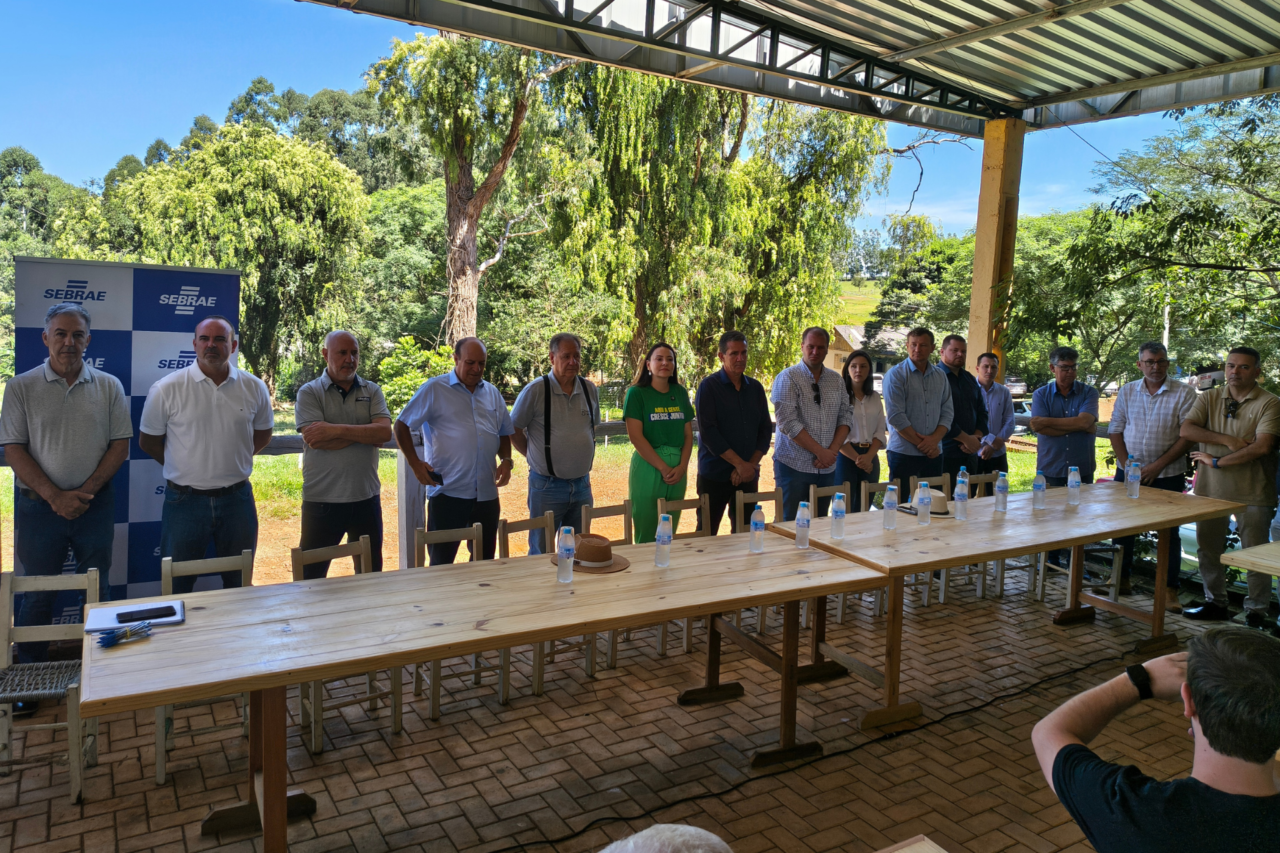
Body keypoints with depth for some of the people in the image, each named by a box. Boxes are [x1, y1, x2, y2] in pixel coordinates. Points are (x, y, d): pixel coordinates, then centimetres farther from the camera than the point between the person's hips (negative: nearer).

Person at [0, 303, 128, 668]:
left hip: (95, 504, 1)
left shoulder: (109, 386, 2)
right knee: (37, 595, 10)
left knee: (98, 591, 9)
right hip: (40, 506, -1)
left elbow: (120, 445, 0)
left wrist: (86, 491, -11)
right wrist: (55, 497, -13)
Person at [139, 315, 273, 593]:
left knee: (240, 585, 14)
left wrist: (233, 463, 8)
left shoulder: (254, 388, 0)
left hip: (237, 499, 2)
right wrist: (186, 468, 5)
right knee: (178, 589, 9)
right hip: (185, 501, -2)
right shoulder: (166, 389, -7)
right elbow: (148, 442, 4)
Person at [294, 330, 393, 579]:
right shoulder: (309, 392, -1)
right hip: (322, 500, -3)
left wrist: (337, 430, -17)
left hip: (366, 499, 3)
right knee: (311, 576, 6)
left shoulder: (372, 391, 7)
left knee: (371, 573, 14)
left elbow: (385, 432, -10)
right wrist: (366, 433, -11)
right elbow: (315, 440, -16)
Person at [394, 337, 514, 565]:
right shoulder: (434, 389, -2)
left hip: (487, 494, 5)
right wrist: (415, 463, -8)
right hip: (447, 492, -5)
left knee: (485, 562, 13)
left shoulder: (492, 393, 14)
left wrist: (506, 460, 4)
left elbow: (504, 433, 22)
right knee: (441, 564, 3)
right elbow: (401, 426, 0)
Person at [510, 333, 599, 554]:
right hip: (547, 485, -4)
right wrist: (536, 456, 0)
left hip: (582, 484, 5)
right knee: (541, 553, 6)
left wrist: (583, 457, 11)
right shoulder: (535, 390, -12)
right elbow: (514, 430, -3)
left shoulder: (590, 389, 3)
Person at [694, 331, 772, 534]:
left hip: (748, 476, 5)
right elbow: (707, 432, -13)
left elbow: (766, 429, 10)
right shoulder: (709, 386, -5)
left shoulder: (755, 388, 11)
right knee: (707, 534, -1)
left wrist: (752, 464, -4)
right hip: (714, 476, -5)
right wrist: (739, 463, -16)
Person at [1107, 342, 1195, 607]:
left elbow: (1188, 436, -9)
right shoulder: (1127, 391, 5)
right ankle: (1122, 580, 23)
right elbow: (1115, 430, 5)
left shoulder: (1184, 394, -6)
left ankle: (1171, 591, 8)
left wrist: (1157, 466, -14)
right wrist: (1126, 464, -6)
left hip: (1167, 476, -3)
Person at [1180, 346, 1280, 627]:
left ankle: (1256, 612, 15)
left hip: (1251, 492, -4)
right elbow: (1186, 429, -7)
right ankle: (1215, 603, 26)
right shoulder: (1209, 398, 7)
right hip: (1210, 488, 4)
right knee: (1208, 549, 12)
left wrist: (1217, 461, -13)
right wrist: (1226, 439, -18)